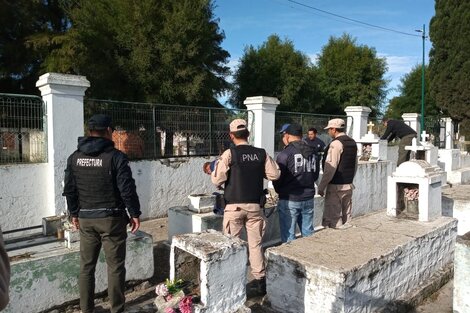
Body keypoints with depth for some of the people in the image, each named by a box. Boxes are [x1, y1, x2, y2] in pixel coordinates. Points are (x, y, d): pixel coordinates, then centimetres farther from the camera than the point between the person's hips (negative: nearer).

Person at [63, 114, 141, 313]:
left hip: (85, 218, 5)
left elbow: (69, 190, 10)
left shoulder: (74, 157, 4)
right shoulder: (115, 156, -12)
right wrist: (134, 213, -4)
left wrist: (74, 213, 20)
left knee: (86, 266, 15)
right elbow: (127, 189, -14)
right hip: (111, 218, -5)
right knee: (115, 266, 5)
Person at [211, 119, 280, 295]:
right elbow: (274, 175, 2)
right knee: (255, 244, 12)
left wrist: (214, 170, 8)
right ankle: (260, 281, 19)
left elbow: (217, 180, -13)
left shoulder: (229, 154, -10)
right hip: (254, 205, 3)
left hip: (234, 206, -3)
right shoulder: (261, 153, 0)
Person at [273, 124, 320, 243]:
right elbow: (315, 175, 12)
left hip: (289, 200, -6)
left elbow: (277, 178, -11)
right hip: (308, 198, 6)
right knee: (308, 234, 16)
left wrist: (280, 191, 8)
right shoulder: (313, 152, 5)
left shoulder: (285, 154, -15)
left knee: (288, 236, 4)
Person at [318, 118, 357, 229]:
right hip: (349, 185, 8)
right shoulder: (352, 142, 10)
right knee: (346, 214, 14)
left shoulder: (336, 143, -15)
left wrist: (322, 186, -15)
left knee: (333, 218, 1)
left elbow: (330, 167, -20)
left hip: (336, 186, -8)